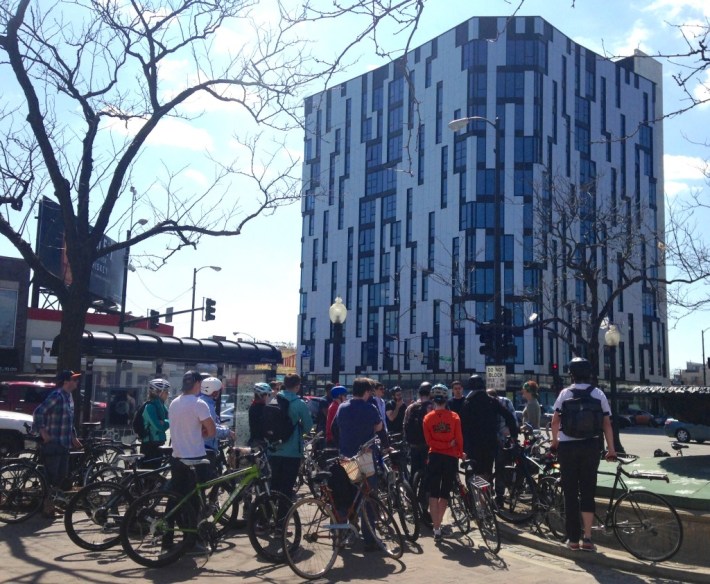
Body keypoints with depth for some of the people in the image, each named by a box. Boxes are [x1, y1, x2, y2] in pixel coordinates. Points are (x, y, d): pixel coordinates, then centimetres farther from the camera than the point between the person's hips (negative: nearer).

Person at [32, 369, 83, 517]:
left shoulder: (69, 396, 14)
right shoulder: (56, 396, -16)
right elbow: (38, 412, -23)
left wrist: (73, 437, 20)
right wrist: (43, 432, -21)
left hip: (64, 443, 9)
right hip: (52, 444, -9)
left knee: (62, 476, 12)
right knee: (51, 477, -5)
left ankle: (52, 504, 23)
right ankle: (46, 508, 3)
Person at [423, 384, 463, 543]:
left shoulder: (428, 418, -2)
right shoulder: (454, 417, -6)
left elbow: (428, 441, -9)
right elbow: (459, 439, -4)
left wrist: (444, 444, -8)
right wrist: (460, 453, 12)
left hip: (434, 457, 0)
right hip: (451, 458, 0)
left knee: (433, 494, 5)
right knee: (445, 493, 14)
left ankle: (436, 529, 0)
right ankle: (437, 523, 23)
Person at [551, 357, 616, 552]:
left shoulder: (565, 393, -1)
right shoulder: (598, 394, 1)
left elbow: (555, 420, -4)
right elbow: (607, 423, -2)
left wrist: (554, 441, 11)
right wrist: (611, 448, 5)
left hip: (567, 446, -1)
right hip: (591, 446, 1)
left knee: (570, 492, 6)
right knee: (588, 490, 9)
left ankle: (573, 539, 10)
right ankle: (587, 538, 5)